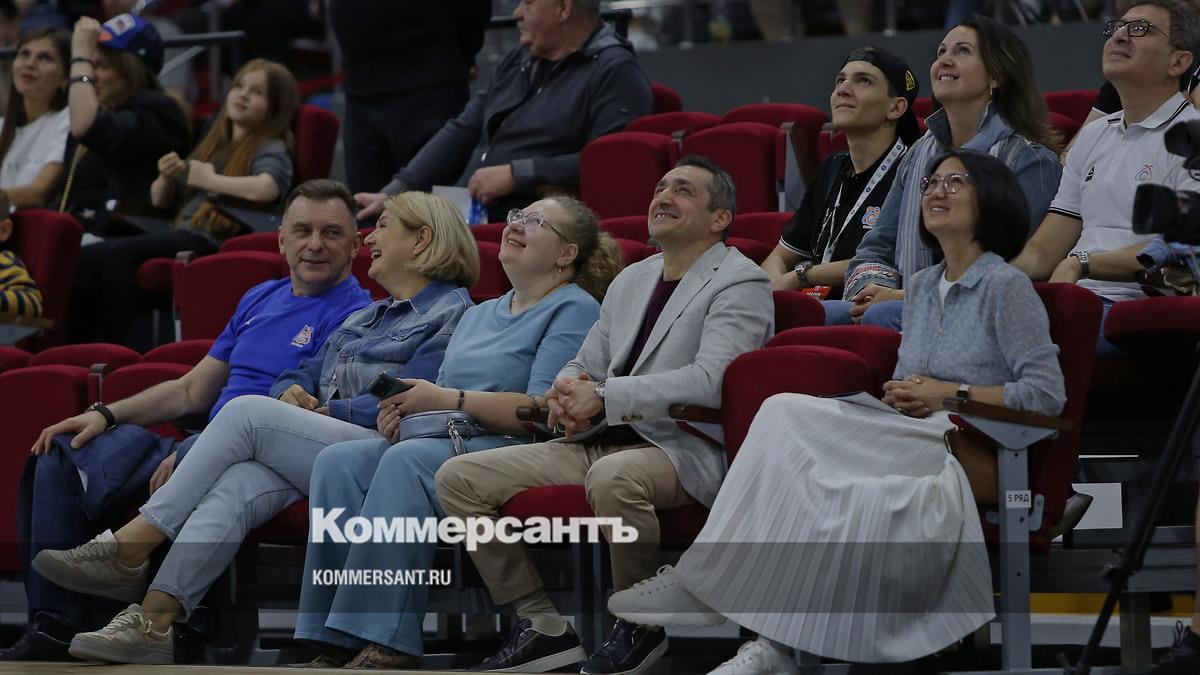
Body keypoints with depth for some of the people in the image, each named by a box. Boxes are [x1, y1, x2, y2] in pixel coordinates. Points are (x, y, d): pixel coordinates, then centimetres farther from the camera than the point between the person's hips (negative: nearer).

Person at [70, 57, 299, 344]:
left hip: (214, 242, -8)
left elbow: (267, 188, -21)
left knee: (118, 254, -28)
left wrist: (208, 179, -11)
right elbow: (160, 200, 29)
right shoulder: (213, 145, 26)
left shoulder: (271, 149, 4)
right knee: (83, 259, -13)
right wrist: (166, 179, 6)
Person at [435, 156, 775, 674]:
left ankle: (640, 625, -19)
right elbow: (586, 364, 25)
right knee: (458, 477, -5)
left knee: (614, 476, -42)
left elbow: (710, 382, -19)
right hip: (598, 443, 8)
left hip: (682, 450, -8)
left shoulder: (740, 284, -4)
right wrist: (567, 393, -1)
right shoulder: (632, 281, 22)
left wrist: (603, 396, -22)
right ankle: (541, 625, -2)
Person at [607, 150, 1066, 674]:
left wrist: (952, 393, -11)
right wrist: (900, 396, 2)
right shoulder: (922, 286, 20)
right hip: (914, 438, 7)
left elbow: (1048, 394, -9)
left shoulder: (1006, 287, -2)